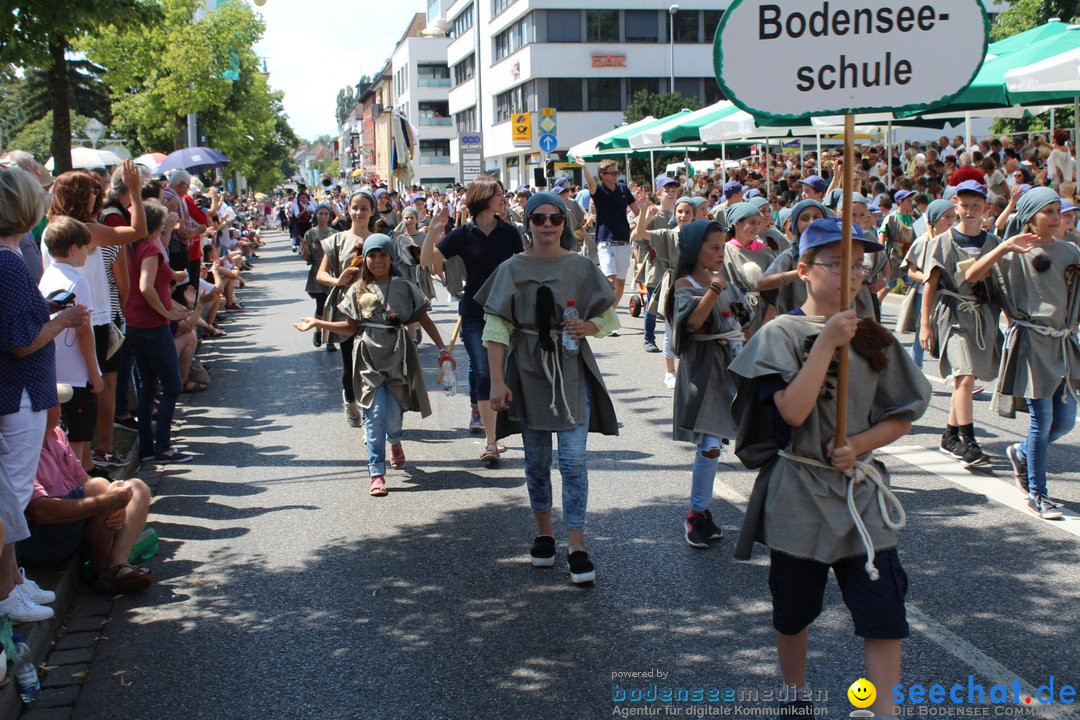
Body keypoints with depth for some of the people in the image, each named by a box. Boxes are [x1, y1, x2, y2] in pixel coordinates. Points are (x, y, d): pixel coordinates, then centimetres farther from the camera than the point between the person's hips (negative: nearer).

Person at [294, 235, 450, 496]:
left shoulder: (404, 287, 2)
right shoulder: (358, 290, 6)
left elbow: (424, 320, 5)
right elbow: (351, 327, 9)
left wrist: (442, 348, -1)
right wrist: (317, 323, 4)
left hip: (397, 356, 0)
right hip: (369, 357, 0)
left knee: (393, 413, 2)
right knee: (375, 414, -8)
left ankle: (395, 441, 41)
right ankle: (377, 474, -3)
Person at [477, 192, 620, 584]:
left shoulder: (581, 267, 1)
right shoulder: (512, 269, -1)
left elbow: (608, 316, 9)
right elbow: (496, 328, -4)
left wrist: (588, 326, -14)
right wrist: (497, 381, -11)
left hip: (571, 371, 0)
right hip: (527, 372, 1)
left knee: (573, 459, -7)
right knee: (536, 459, 11)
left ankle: (576, 546, -2)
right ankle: (544, 533, 28)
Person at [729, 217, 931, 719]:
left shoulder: (873, 338, 4)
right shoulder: (782, 334, -8)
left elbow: (902, 417, 7)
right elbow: (793, 411, -21)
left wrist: (859, 443, -10)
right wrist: (827, 343, -21)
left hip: (861, 492, 3)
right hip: (798, 494, -2)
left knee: (884, 613, -4)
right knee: (794, 611, 14)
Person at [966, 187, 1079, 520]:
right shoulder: (1014, 253, -3)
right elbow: (971, 275, -13)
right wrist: (1003, 248, -22)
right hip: (1030, 341, -5)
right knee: (1042, 419, -6)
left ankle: (1022, 454, 35)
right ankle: (1036, 494, 6)